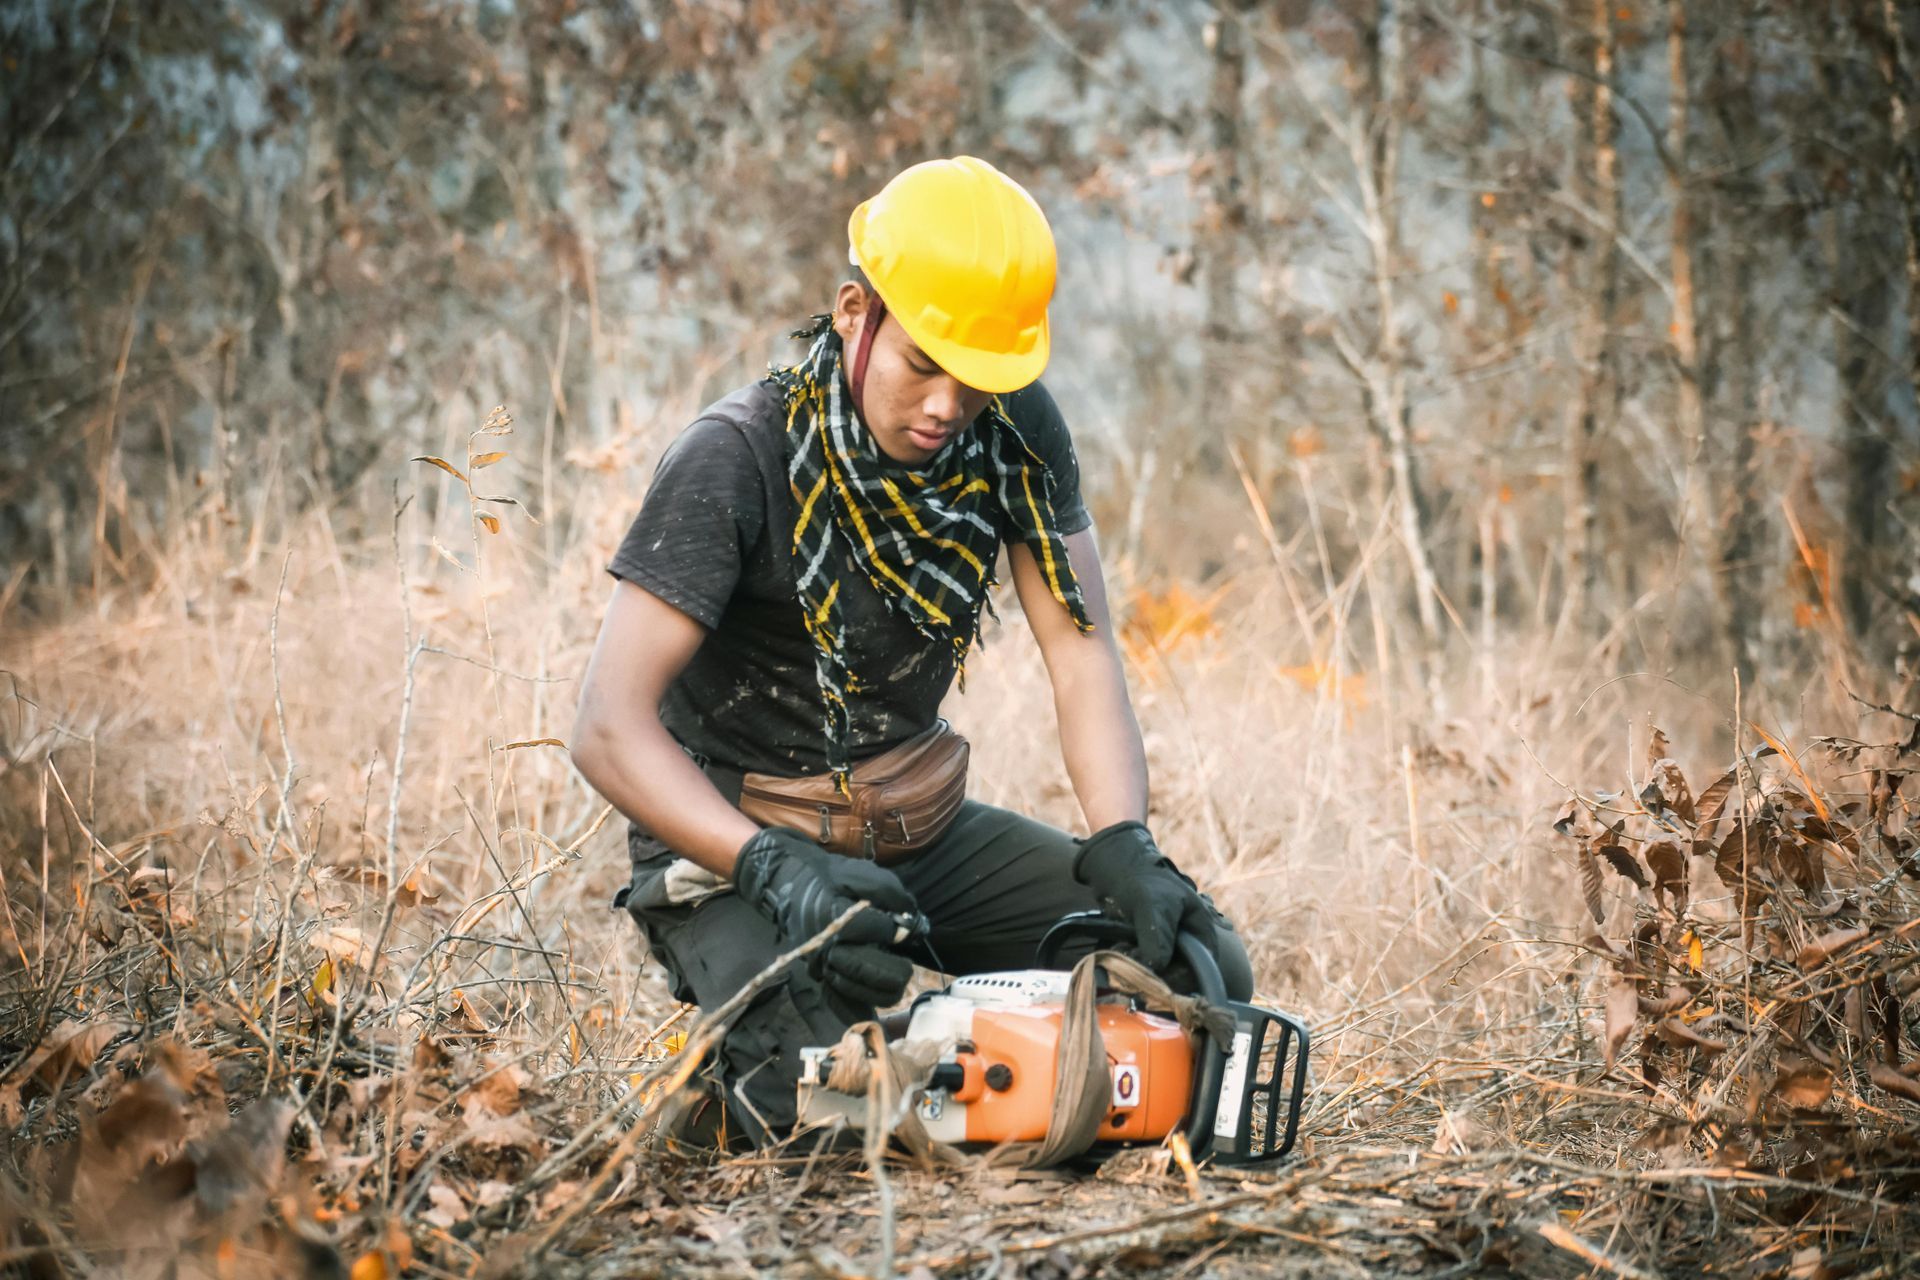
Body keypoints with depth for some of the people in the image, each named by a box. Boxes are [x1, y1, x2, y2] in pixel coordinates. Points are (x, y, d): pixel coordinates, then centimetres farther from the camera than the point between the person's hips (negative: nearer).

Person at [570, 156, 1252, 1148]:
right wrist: (778, 872, -40)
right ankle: (741, 1053, 5)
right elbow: (609, 730, -27)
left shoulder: (1016, 431, -8)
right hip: (734, 853, -5)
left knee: (1199, 970, -9)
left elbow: (1081, 657, -8)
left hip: (919, 833, 6)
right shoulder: (736, 460, -24)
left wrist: (1126, 845, -25)